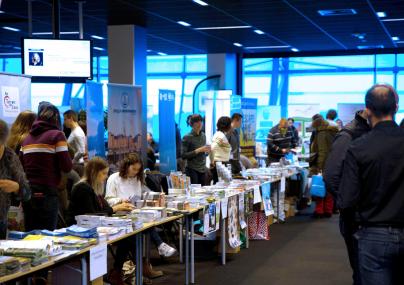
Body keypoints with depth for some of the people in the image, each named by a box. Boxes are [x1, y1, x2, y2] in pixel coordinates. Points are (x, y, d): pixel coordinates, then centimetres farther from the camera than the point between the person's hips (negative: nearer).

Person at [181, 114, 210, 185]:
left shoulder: (203, 135, 10)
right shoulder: (187, 137, -8)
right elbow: (183, 156, -13)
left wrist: (207, 150, -1)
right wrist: (198, 150, -19)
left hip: (202, 169, 6)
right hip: (192, 169, -6)